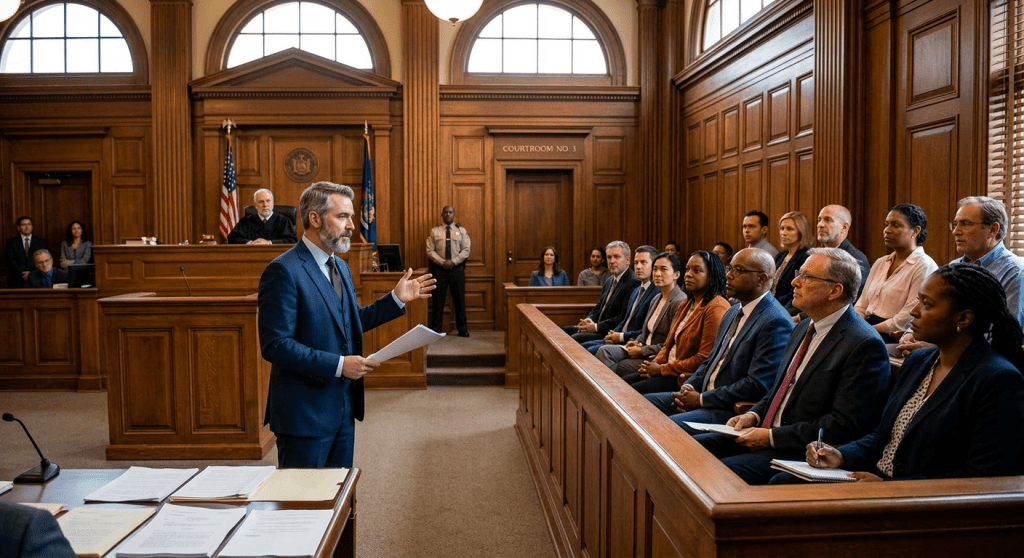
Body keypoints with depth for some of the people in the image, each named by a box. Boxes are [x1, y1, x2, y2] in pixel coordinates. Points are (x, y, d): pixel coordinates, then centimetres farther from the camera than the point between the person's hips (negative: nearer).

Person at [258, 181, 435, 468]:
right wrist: (338, 365, -24)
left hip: (343, 407, 8)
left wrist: (396, 299, 12)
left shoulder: (340, 267, 12)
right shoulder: (283, 271, -17)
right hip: (305, 412, -8)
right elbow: (275, 345, -22)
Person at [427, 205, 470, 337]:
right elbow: (430, 251, -1)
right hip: (439, 268, 0)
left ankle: (462, 329, 15)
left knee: (459, 299, 6)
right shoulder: (435, 231, 4)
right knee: (438, 300, 3)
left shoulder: (461, 230, 5)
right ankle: (435, 329, 12)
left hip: (457, 268, 0)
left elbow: (466, 250, -2)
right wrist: (442, 262, -14)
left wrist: (453, 261, -15)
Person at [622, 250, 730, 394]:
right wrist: (656, 362, -3)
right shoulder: (686, 305, 15)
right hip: (670, 370, 9)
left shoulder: (716, 308, -16)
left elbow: (704, 358, -20)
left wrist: (662, 369, -14)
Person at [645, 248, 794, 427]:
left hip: (734, 412, -9)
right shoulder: (734, 312, 14)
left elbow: (757, 386, -22)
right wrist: (689, 386, 1)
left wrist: (702, 399, -17)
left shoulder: (776, 323, -17)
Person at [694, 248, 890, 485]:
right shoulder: (804, 329, 14)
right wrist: (754, 415, 3)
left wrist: (772, 437, -18)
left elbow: (844, 426, -20)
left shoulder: (865, 346, -15)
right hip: (765, 435, 9)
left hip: (806, 454, -8)